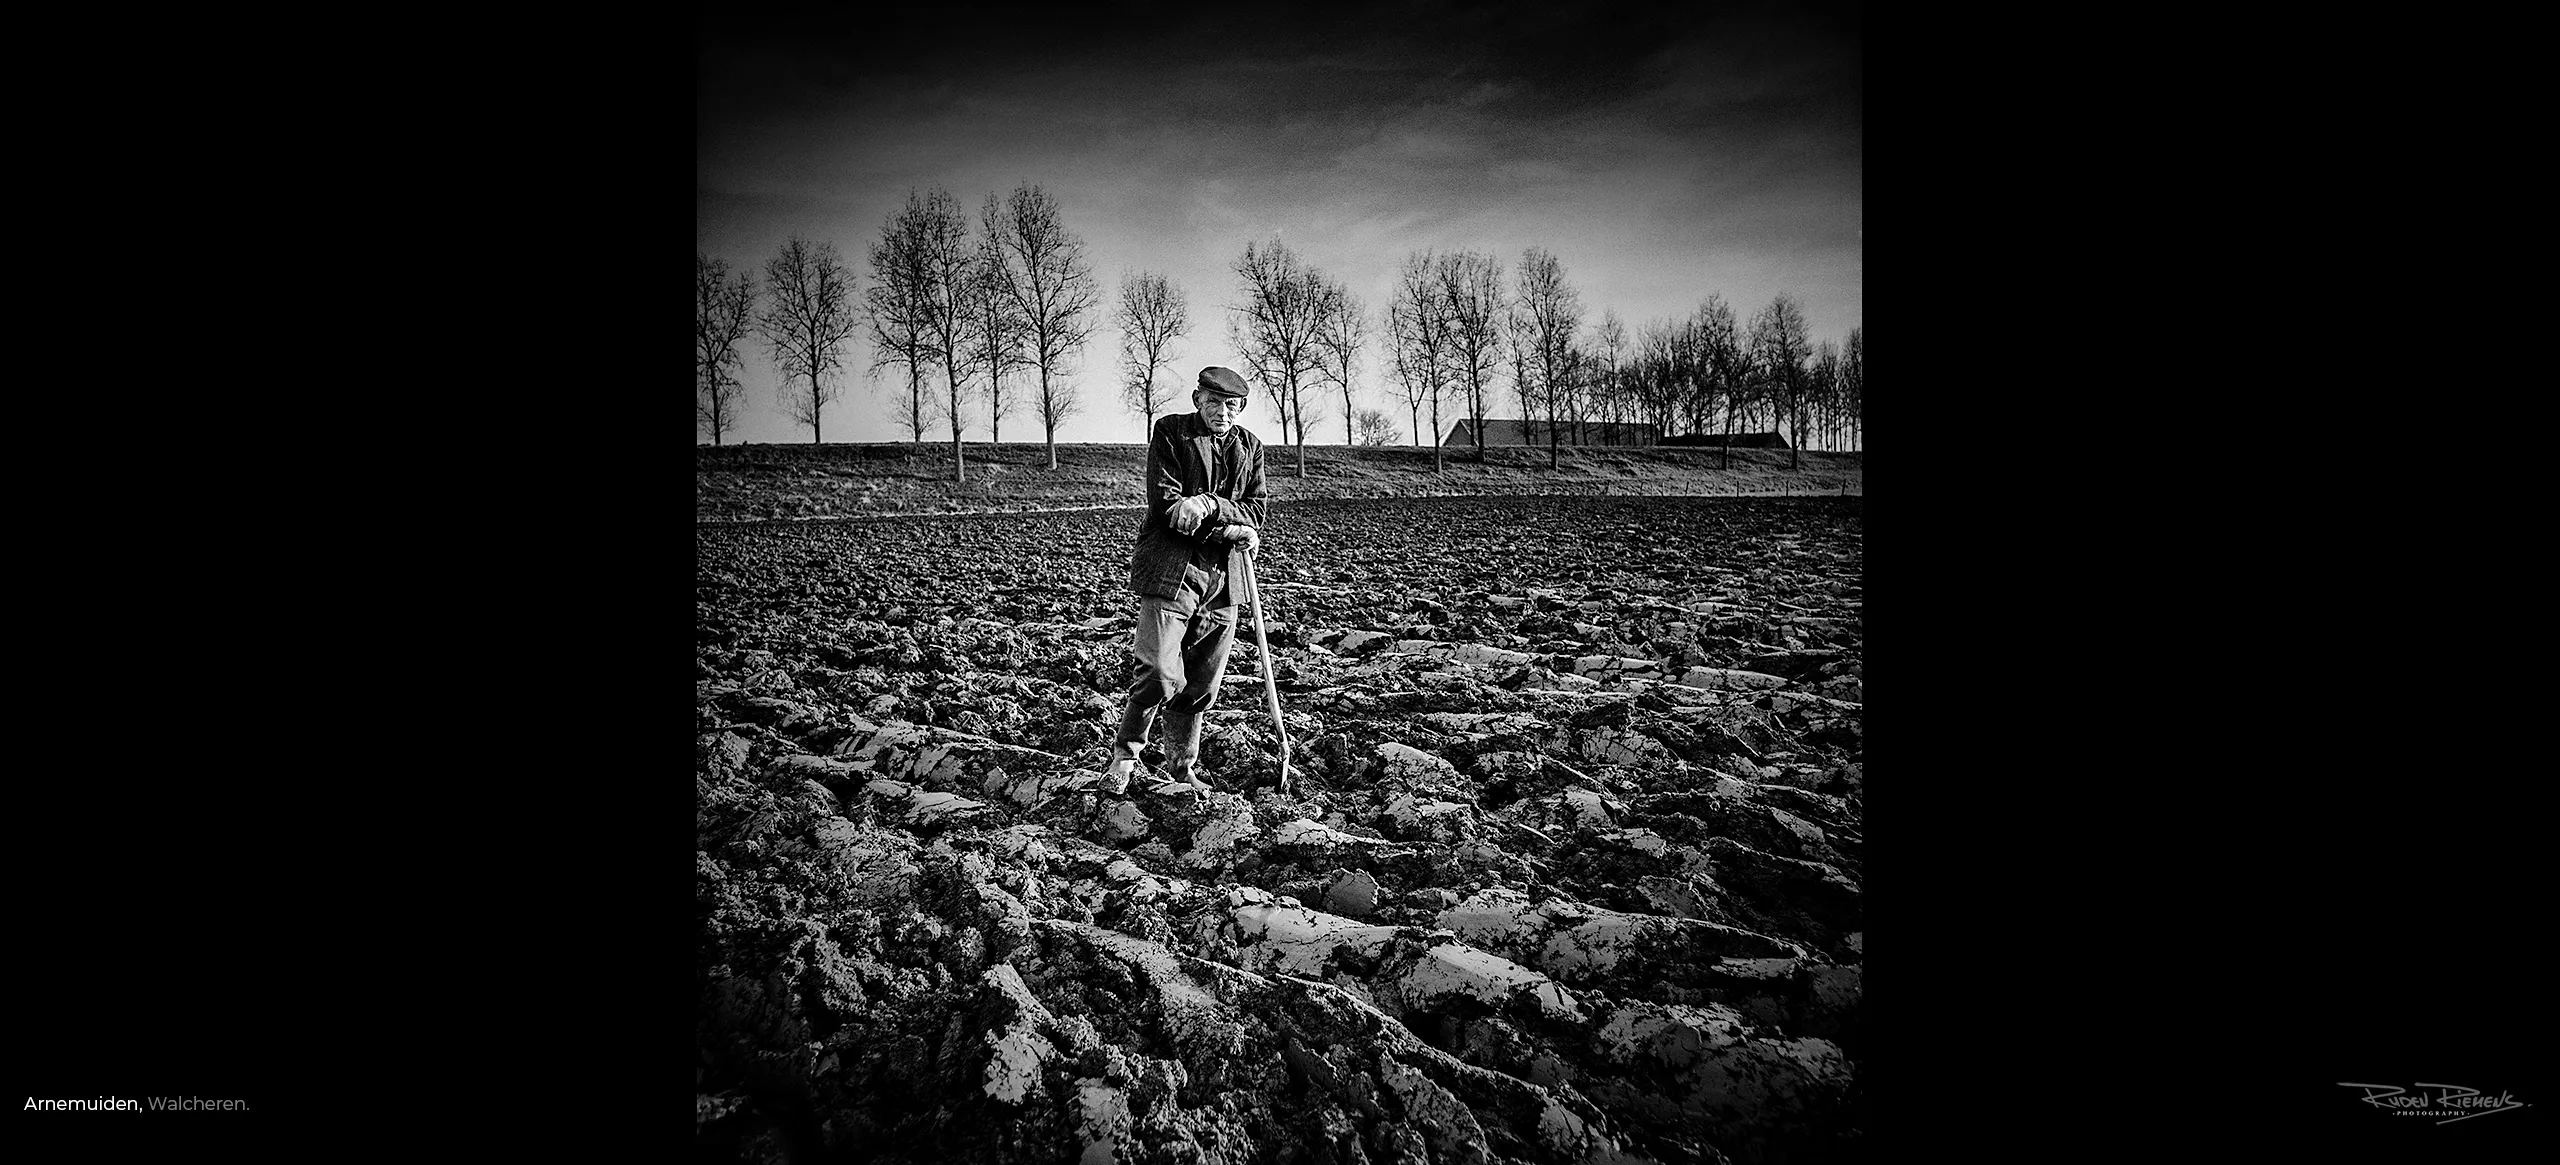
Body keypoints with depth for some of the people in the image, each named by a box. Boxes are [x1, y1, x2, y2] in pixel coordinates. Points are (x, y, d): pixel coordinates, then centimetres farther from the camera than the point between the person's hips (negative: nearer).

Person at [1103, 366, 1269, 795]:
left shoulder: (1250, 446, 14)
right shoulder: (1169, 431, 0)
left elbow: (1257, 510, 6)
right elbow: (1165, 502, -10)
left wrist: (1211, 505, -13)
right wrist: (1230, 529, -12)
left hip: (1222, 577, 5)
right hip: (1170, 570, -5)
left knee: (1201, 684, 8)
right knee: (1160, 673, -14)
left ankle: (1181, 772, 20)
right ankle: (1126, 753, 7)